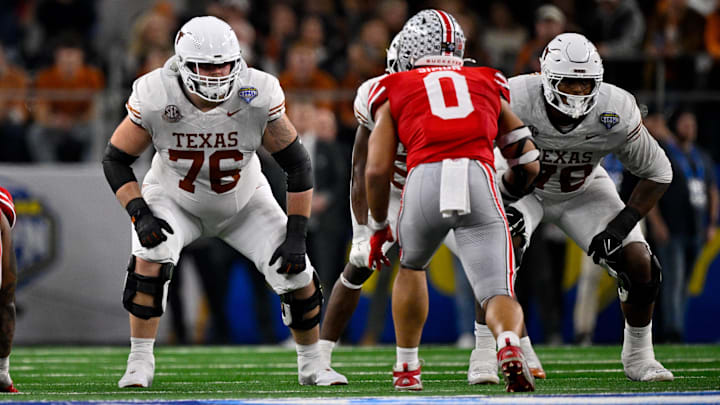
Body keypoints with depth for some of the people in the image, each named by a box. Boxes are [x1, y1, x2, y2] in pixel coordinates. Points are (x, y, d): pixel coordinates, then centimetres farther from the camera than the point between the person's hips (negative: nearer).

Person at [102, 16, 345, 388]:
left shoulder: (256, 97, -29)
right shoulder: (155, 98, -29)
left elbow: (297, 165, -19)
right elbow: (115, 160, -15)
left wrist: (296, 237, -23)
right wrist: (140, 215, -29)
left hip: (242, 202, 1)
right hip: (174, 200, -1)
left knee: (295, 273, -11)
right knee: (151, 258, -30)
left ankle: (311, 366, 15)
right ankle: (139, 363, -15)